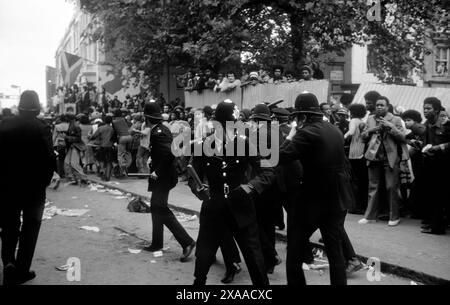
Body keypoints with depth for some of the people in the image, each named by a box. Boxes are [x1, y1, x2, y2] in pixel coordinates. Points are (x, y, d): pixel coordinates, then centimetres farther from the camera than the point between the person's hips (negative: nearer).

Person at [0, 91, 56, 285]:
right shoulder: (41, 128, -13)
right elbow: (50, 159, -17)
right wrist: (45, 180, -1)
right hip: (34, 187, -3)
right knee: (30, 227, 11)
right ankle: (22, 270, 12)